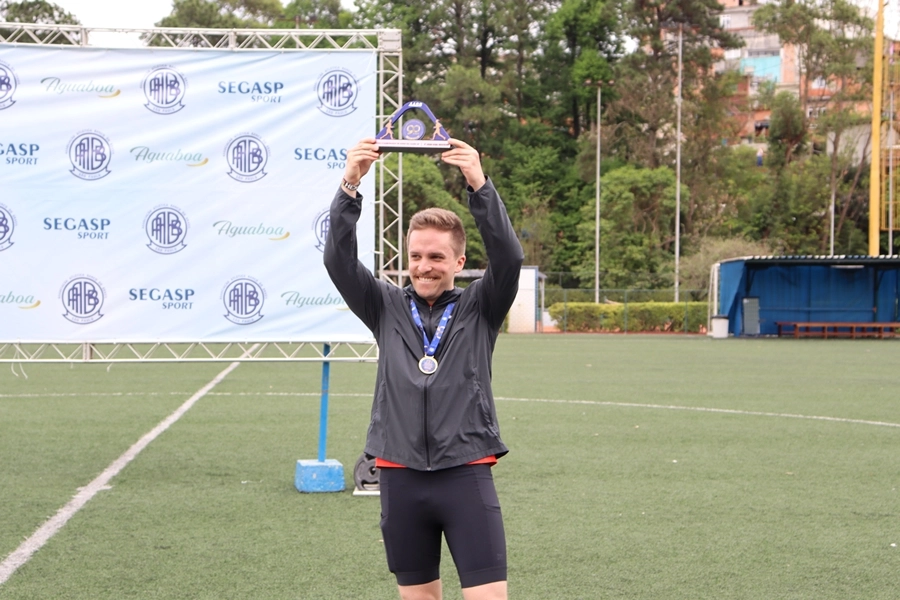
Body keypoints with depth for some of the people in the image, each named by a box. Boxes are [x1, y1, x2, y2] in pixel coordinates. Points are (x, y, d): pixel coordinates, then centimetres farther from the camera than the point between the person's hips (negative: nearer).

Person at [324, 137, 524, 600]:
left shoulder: (479, 309, 6)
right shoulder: (387, 309, 9)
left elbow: (508, 257, -10)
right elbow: (338, 260, -2)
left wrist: (479, 185, -23)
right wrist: (348, 187, -17)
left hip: (467, 474, -2)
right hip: (400, 477, 2)